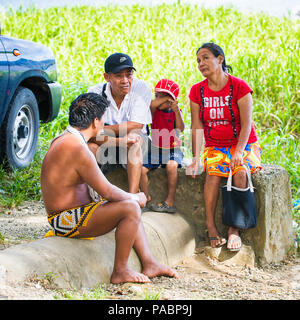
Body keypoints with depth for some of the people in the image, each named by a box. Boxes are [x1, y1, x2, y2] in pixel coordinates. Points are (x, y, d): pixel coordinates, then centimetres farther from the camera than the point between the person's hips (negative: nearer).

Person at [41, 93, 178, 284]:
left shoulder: (63, 140, 10)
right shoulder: (79, 149, -23)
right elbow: (107, 191, -19)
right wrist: (136, 198, -2)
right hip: (68, 221, -11)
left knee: (132, 203, 17)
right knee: (131, 208, -21)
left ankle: (149, 264, 12)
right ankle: (120, 271, -10)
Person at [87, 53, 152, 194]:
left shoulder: (141, 88, -14)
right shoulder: (95, 92, -12)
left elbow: (136, 127, -20)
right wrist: (118, 141, -38)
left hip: (135, 146, -1)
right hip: (105, 150, 1)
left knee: (133, 137, -33)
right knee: (89, 143, -29)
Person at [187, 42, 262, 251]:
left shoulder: (239, 87, -9)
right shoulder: (197, 91, 2)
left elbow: (246, 124, -13)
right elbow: (197, 127, -1)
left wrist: (239, 152, -26)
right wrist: (196, 159, -12)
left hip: (243, 144, -2)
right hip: (215, 146, 2)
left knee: (240, 172, -31)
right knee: (213, 172, -29)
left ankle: (234, 229, -25)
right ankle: (210, 225, -23)